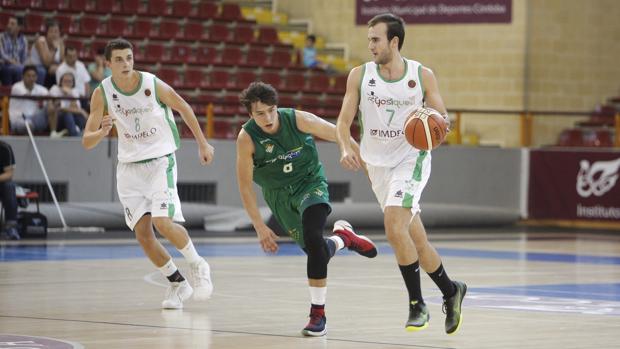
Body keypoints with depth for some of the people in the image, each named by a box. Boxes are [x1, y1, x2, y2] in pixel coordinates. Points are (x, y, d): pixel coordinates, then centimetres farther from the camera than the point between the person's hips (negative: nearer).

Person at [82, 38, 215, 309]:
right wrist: (102, 132, -31)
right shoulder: (102, 93, -8)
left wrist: (202, 144, 9)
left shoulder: (153, 85, -13)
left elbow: (184, 109, 5)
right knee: (142, 233, -2)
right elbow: (86, 141, -9)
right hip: (129, 165, 3)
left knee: (163, 221, -20)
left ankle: (198, 266, 5)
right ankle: (177, 284, 16)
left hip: (160, 160, -3)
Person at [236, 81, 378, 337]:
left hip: (310, 183, -2)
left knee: (313, 237, -26)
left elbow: (339, 136, -9)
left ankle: (318, 313, -18)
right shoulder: (247, 138, -20)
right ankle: (343, 237, 42)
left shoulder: (299, 120, -22)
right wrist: (260, 227, -16)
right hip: (279, 195, 2)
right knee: (315, 250, 4)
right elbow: (245, 185, -14)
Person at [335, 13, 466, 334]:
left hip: (411, 158, -4)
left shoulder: (422, 75, -6)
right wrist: (346, 148, -22)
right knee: (416, 239, 8)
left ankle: (417, 304, -13)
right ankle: (450, 291, 30)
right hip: (377, 163, 4)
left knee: (393, 223, -24)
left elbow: (443, 117, 2)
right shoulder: (359, 75, -1)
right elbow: (344, 120, -2)